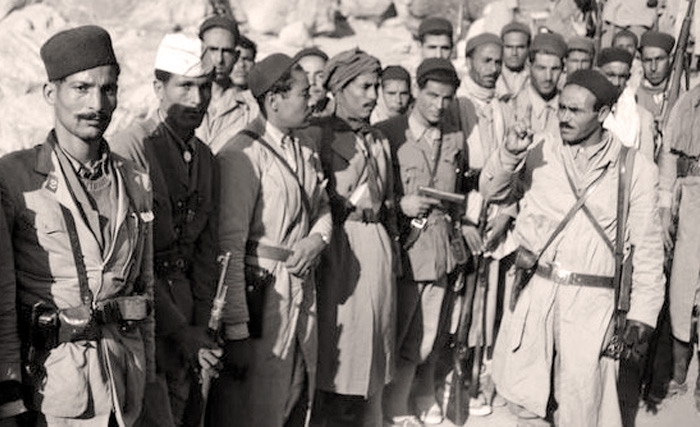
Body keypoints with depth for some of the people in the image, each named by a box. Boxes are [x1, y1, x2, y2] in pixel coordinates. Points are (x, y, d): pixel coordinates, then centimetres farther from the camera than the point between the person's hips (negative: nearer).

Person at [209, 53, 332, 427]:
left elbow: (322, 205, 23)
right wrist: (236, 331, -22)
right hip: (261, 292, -8)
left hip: (303, 286, 8)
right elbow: (229, 245, -19)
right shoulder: (242, 155, -17)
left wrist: (318, 238, -2)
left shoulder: (307, 148, 10)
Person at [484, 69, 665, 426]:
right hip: (535, 291, 2)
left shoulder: (635, 168, -1)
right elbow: (492, 191, 8)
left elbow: (647, 248, 2)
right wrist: (509, 154, -11)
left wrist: (642, 317, -1)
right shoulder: (540, 150, 4)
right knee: (523, 395, 9)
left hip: (592, 302, -2)